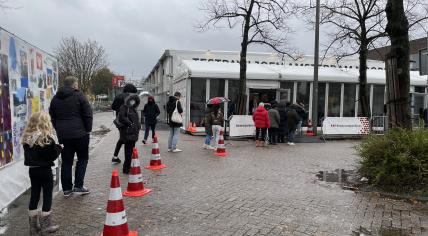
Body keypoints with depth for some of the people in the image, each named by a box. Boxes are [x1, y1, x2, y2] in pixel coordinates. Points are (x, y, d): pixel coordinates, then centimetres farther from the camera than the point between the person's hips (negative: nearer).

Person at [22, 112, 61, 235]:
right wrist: (58, 147, 0)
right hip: (45, 170, -6)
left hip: (32, 170, 6)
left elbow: (28, 155, 10)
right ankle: (46, 225, 12)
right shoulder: (47, 138, -17)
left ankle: (33, 225, 22)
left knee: (34, 196, 13)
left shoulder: (27, 138, 2)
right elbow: (53, 156, -17)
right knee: (47, 196, 6)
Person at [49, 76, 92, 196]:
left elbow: (52, 117, 16)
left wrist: (59, 130, 19)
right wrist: (88, 130, 1)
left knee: (66, 162, 10)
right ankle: (78, 186, 4)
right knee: (82, 159, 9)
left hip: (63, 135, 5)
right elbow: (88, 115, -8)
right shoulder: (79, 95, -6)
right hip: (80, 133, -5)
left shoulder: (55, 98, 11)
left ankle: (66, 188, 14)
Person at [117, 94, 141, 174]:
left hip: (133, 133, 8)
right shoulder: (124, 107, -6)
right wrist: (130, 123, -15)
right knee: (128, 152, -6)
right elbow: (121, 118, -18)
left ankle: (128, 168, 22)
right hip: (127, 133, -8)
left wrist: (138, 125, 8)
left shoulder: (133, 109, 20)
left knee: (131, 151, 12)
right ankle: (126, 169, 1)